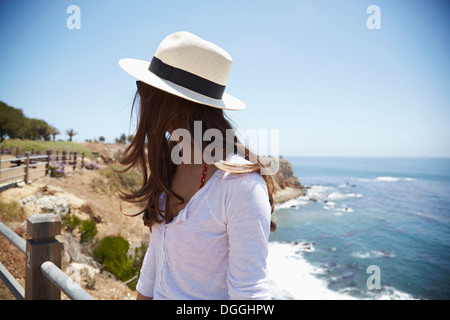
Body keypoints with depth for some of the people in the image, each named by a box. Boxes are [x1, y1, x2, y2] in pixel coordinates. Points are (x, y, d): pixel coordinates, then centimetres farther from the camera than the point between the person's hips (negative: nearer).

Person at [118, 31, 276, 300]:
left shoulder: (241, 185, -29)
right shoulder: (168, 166, -5)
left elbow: (250, 292, -22)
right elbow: (157, 252, 6)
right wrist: (143, 294, 12)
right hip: (161, 293, 6)